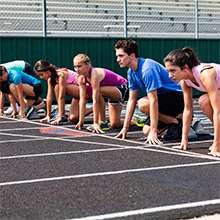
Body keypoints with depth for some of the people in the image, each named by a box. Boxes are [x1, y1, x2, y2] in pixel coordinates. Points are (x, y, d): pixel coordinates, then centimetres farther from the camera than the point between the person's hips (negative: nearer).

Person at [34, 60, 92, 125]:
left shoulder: (61, 74, -27)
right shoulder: (50, 79, -1)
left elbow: (61, 97, -30)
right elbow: (49, 97, -1)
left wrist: (60, 116, -31)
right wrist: (48, 115, -2)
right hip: (78, 92, 9)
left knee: (58, 87, -27)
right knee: (73, 118, 0)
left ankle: (61, 116, -19)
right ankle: (93, 110, 17)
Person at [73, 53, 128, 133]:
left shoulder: (95, 74, -33)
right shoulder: (81, 78, -10)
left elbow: (95, 101, -35)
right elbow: (82, 100, -8)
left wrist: (95, 123, -35)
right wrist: (81, 121, -11)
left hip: (121, 87, -8)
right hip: (112, 90, 8)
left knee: (98, 91, -35)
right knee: (114, 125, 1)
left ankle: (102, 122, -19)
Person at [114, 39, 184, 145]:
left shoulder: (147, 69, -26)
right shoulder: (131, 72, 3)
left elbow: (153, 101, -30)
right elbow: (132, 100, 7)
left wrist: (153, 131, -32)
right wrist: (125, 128, 4)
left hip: (178, 97, -9)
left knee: (143, 104, -29)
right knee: (146, 130, -1)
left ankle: (178, 121, -15)